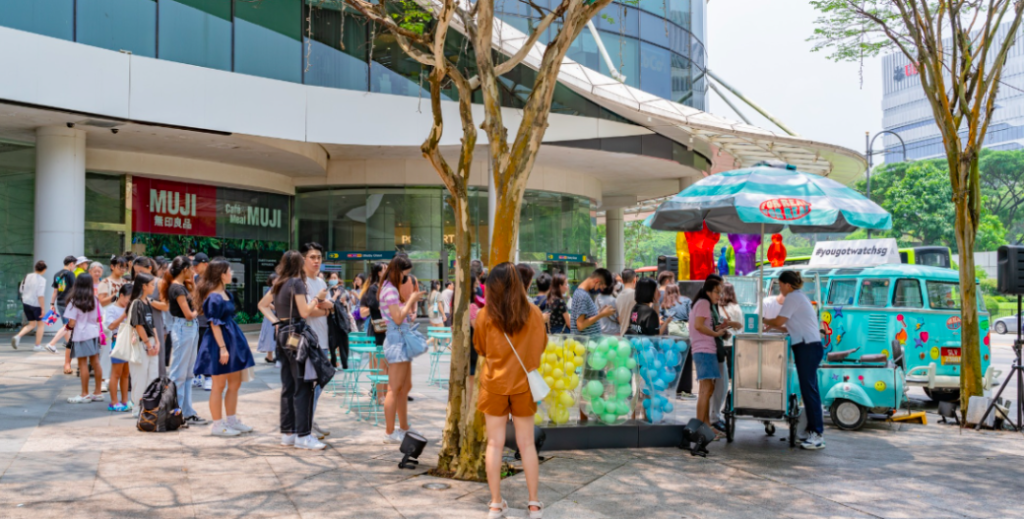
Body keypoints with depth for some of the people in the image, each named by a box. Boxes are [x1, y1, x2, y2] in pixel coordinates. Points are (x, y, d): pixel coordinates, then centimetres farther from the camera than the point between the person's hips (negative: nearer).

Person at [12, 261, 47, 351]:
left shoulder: (28, 276, 4)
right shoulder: (42, 280, -16)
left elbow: (22, 290, 10)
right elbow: (40, 295, -20)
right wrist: (42, 309, -15)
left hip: (25, 303, 6)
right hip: (36, 304, -6)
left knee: (32, 324, 19)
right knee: (41, 324, 11)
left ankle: (18, 336, -2)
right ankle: (38, 346, 12)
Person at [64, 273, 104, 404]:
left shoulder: (74, 302, -12)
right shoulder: (95, 300, -1)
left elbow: (72, 323, -14)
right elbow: (99, 319, 4)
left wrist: (68, 326, 6)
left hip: (80, 335, -5)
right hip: (94, 333, 5)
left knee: (83, 364, 1)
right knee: (95, 362, 9)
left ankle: (85, 394, 6)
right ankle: (98, 393, 16)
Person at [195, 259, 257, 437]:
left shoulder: (224, 294, 12)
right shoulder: (214, 297, -16)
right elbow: (214, 324, -18)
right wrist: (222, 348, -22)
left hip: (232, 340, 10)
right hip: (219, 343, -10)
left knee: (235, 383, 13)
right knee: (219, 385, 0)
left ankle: (232, 420, 22)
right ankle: (217, 425, 9)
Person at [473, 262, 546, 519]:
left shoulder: (485, 315, -10)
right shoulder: (533, 313, -8)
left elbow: (480, 348, 4)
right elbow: (541, 345, 7)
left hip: (494, 384, -1)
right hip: (523, 384, 1)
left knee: (495, 444, 7)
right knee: (527, 444, 10)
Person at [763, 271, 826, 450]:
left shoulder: (793, 297, -7)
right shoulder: (800, 297, 22)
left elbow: (779, 321, -9)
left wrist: (765, 321, 8)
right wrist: (772, 325, 21)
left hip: (807, 348, -10)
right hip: (809, 347, 10)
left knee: (809, 390, -11)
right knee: (809, 389, 10)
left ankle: (817, 435, -12)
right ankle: (813, 430, 12)